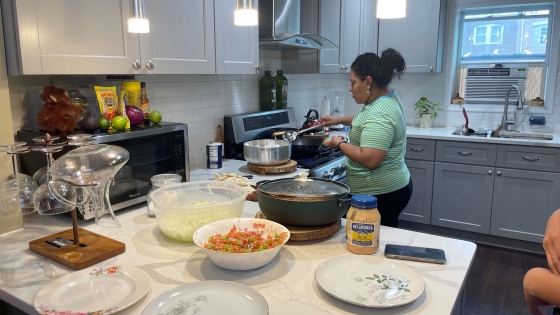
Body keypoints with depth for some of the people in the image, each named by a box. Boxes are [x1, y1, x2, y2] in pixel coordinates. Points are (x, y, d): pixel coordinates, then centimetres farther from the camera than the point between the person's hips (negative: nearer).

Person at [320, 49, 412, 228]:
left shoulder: (379, 115, -25)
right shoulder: (385, 98, 7)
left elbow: (369, 159, -31)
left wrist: (340, 144, -17)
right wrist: (339, 120, 16)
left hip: (380, 195, -10)